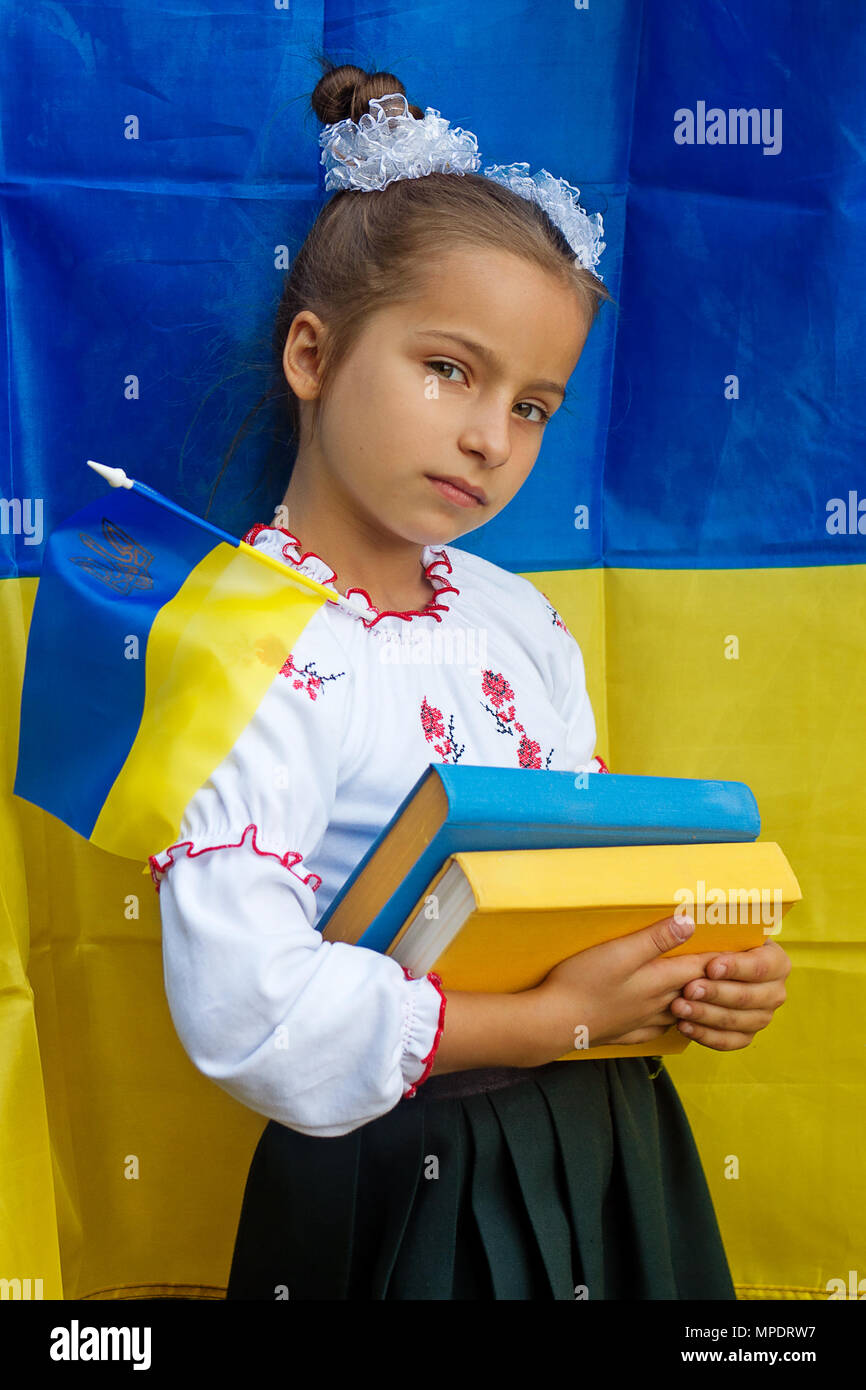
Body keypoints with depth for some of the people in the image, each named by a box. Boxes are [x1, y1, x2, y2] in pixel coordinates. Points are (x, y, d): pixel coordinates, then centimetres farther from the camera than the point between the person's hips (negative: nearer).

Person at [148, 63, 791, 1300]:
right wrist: (553, 1020, -23)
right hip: (403, 1187, -7)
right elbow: (248, 1015, -28)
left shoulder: (521, 619, 4)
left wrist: (702, 969, -6)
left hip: (604, 1147, 7)